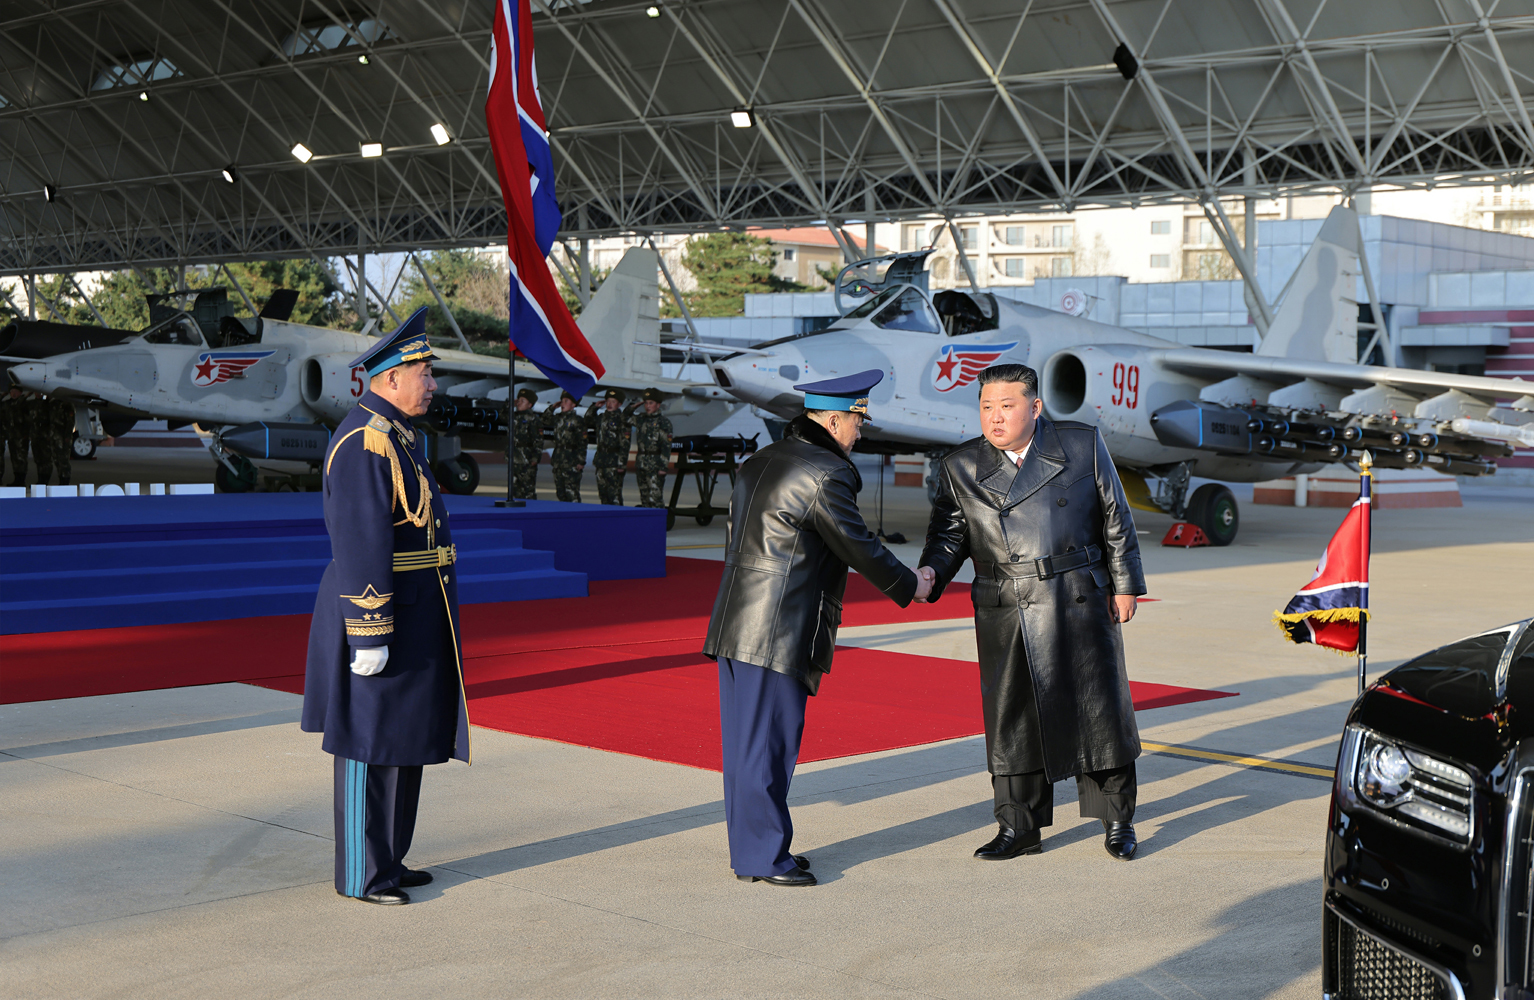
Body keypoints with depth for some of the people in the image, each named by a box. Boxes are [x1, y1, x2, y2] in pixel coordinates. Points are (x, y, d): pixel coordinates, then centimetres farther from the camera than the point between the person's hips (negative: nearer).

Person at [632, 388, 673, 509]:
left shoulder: (663, 422, -5)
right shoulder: (641, 419, 13)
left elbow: (666, 446, -9)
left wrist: (663, 466, -15)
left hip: (655, 464, -6)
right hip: (641, 462, 6)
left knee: (655, 498, -13)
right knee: (644, 497, 9)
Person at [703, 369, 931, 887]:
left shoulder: (758, 462, 14)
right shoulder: (825, 475, -14)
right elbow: (859, 546, -8)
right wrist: (909, 586, 8)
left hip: (734, 627, 9)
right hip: (779, 634, -9)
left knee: (745, 743, 13)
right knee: (768, 744, -2)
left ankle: (750, 849, 22)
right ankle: (764, 857, 6)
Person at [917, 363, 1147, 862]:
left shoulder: (1083, 445, 1)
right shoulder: (960, 467, 3)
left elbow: (1116, 520, 5)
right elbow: (949, 533, 5)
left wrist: (1125, 585, 3)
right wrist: (930, 572, -15)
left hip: (1080, 606, -1)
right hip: (1005, 617, 1)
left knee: (1098, 710, 5)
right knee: (1011, 717, 4)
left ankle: (1117, 820, 20)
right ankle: (1019, 826, 17)